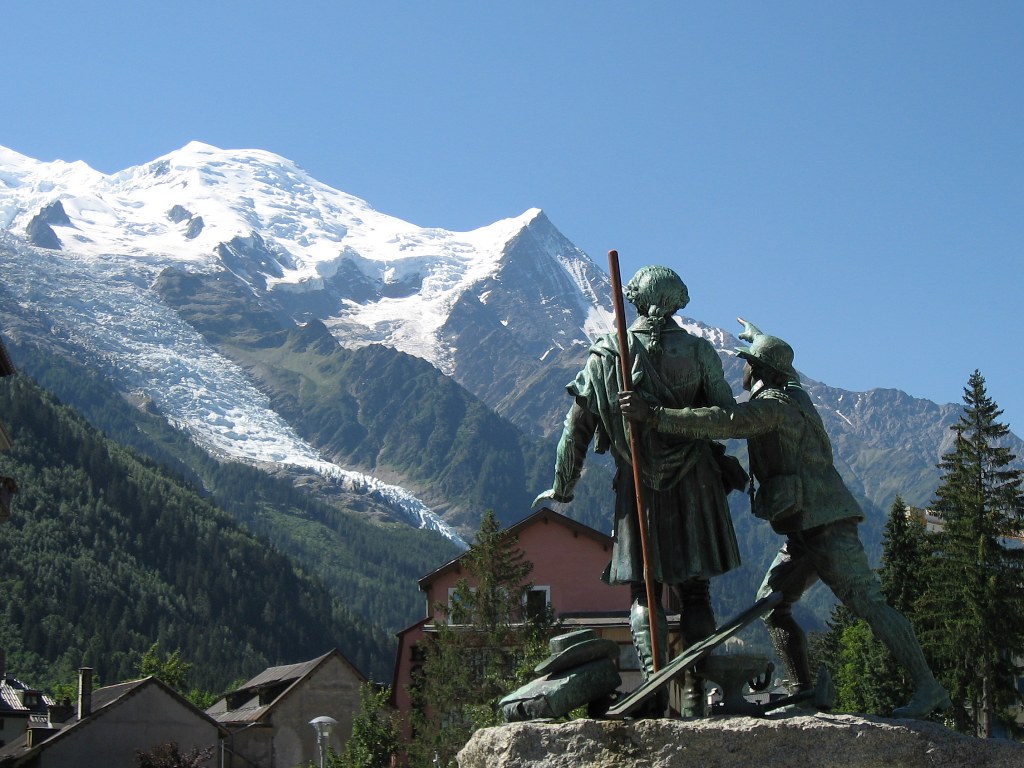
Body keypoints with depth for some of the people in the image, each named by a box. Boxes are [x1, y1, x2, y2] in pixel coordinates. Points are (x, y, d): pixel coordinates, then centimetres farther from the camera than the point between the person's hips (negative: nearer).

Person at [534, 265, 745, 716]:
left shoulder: (605, 355, 0)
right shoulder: (699, 351, -1)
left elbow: (577, 428, 1)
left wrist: (562, 488, 12)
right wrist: (730, 468, 20)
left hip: (637, 485, 0)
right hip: (693, 484, 0)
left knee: (644, 592, 6)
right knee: (694, 589, 8)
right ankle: (693, 688, 3)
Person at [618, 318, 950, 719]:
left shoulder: (772, 404, -12)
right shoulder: (791, 394, 17)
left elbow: (723, 422, -28)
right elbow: (781, 363, 41)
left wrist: (654, 416, -29)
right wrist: (755, 334, 59)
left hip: (825, 525, -10)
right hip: (806, 531, 10)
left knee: (868, 603, -11)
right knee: (771, 603, 6)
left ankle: (928, 688, -8)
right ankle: (803, 692, 5)